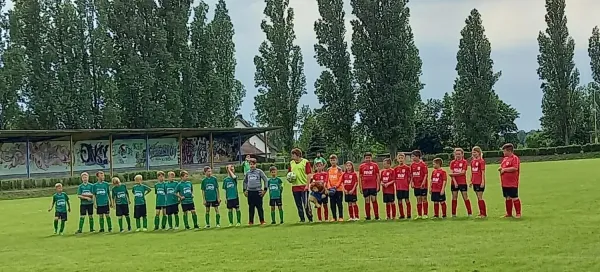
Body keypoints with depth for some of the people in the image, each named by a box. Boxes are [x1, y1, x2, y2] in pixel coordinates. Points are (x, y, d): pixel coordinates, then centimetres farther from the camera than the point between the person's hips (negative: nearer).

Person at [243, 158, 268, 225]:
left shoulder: (259, 171, 0)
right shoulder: (248, 173, 11)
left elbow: (265, 180, 0)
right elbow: (245, 181, 23)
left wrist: (265, 189, -5)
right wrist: (245, 190, 15)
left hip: (258, 191, -3)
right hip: (250, 192, 3)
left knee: (259, 207, -2)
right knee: (251, 207, 6)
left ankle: (262, 221, 5)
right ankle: (251, 221, 12)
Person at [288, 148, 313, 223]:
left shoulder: (305, 162, -5)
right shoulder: (291, 163, 12)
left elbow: (309, 174, -8)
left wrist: (307, 185, -14)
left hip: (304, 186, -5)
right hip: (295, 186, 5)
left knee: (306, 203, -7)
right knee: (298, 204, 8)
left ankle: (310, 218, 5)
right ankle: (302, 219, 16)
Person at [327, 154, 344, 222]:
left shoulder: (339, 169, -1)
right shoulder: (328, 170, 11)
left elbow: (340, 179, -7)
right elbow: (328, 180, 10)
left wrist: (336, 187, -15)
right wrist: (330, 187, -4)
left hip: (339, 189, -4)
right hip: (331, 190, 4)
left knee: (339, 204, -2)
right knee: (332, 204, 5)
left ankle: (341, 217, 4)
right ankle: (334, 217, 11)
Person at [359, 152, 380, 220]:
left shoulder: (375, 165, 3)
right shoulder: (361, 166, 8)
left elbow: (378, 176, 3)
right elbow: (360, 177, 11)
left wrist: (378, 186, -4)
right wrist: (360, 187, 4)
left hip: (373, 186, -2)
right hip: (365, 187, 2)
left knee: (374, 200, -5)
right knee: (367, 201, 4)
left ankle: (376, 216, 0)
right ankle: (368, 216, 9)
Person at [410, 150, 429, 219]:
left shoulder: (423, 164, -10)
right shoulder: (412, 165, 7)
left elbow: (426, 174, -11)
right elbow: (411, 175, 13)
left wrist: (423, 182, -18)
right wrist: (412, 182, 2)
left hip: (422, 185, -5)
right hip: (416, 185, 5)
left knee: (424, 199, 2)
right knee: (418, 199, 9)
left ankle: (425, 214, 8)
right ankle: (419, 214, 14)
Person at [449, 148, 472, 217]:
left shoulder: (464, 162, -2)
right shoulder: (452, 162, 7)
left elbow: (463, 172, -11)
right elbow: (451, 173, -1)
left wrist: (454, 174, -12)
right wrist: (454, 182, -12)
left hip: (462, 182, -3)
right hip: (454, 183, 3)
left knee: (465, 197, -3)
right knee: (454, 198, 5)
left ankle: (469, 213, 2)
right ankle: (453, 214, 10)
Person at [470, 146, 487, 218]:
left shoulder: (481, 161, -10)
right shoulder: (472, 161, 12)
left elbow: (483, 172, -13)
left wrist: (483, 181, -17)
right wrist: (471, 181, 16)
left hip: (480, 182, -8)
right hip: (475, 182, 8)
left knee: (480, 198, -7)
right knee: (478, 198, 11)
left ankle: (484, 214, -2)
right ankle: (481, 213, 18)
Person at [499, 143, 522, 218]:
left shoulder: (515, 158, -11)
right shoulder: (504, 159, 16)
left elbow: (515, 168, -23)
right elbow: (502, 167, 29)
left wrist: (504, 169, -16)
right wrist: (500, 168, 5)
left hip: (512, 183, -9)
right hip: (505, 183, 9)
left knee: (514, 198, -3)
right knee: (507, 198, 13)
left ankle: (518, 213, 5)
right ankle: (509, 213, 20)